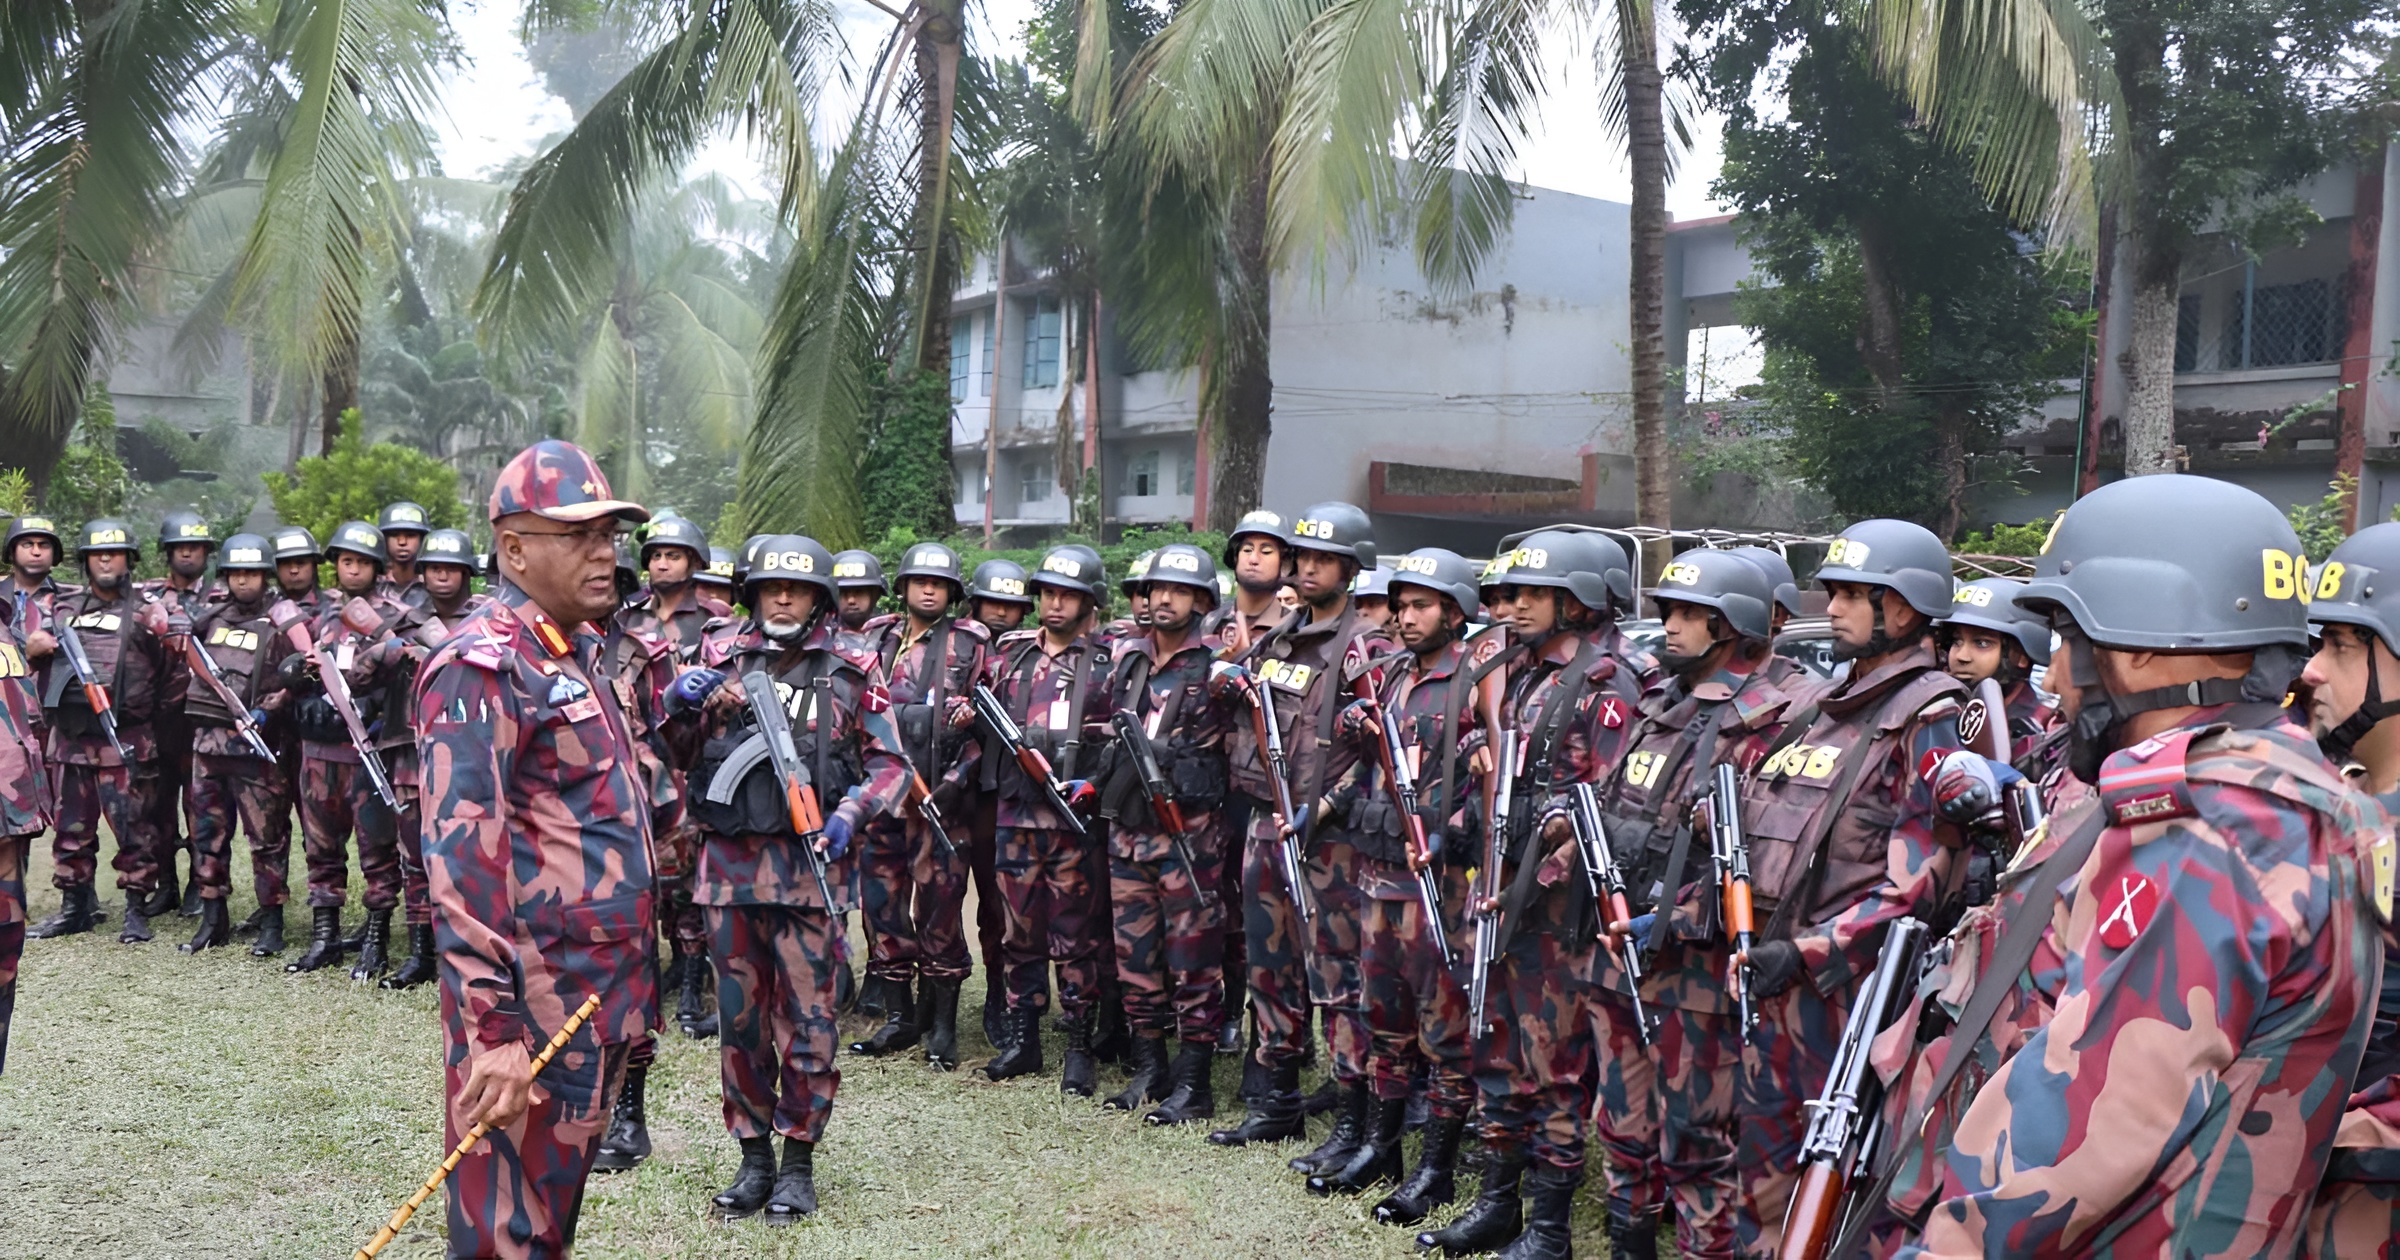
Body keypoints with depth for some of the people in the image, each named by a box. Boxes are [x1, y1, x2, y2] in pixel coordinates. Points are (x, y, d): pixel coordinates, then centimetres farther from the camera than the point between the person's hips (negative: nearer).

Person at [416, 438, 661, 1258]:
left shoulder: (574, 654, 14)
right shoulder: (483, 667, -15)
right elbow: (464, 858, -22)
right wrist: (494, 1028, -27)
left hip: (593, 1003, 9)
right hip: (533, 1014, -9)